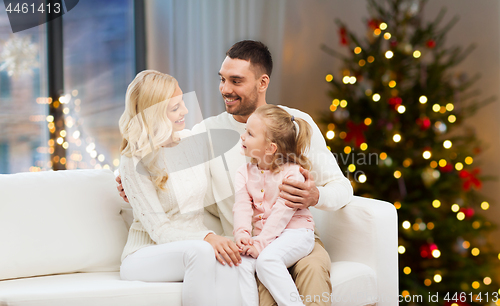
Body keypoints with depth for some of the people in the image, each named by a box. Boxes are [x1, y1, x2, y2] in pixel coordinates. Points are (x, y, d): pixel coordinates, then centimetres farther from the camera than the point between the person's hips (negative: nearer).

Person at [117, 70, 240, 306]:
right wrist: (206, 239, -29)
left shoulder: (191, 141, 7)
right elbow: (158, 229, -15)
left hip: (194, 246, 4)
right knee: (200, 251, -37)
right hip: (145, 254, -4)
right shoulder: (134, 162, -10)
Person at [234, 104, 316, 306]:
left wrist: (261, 243, -24)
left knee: (267, 259, -31)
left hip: (294, 232, -5)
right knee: (242, 262, -22)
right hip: (261, 235, 5)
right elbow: (242, 206, -2)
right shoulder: (244, 173, 10)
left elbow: (282, 212, -16)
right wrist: (241, 233, -22)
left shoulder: (292, 173, -9)